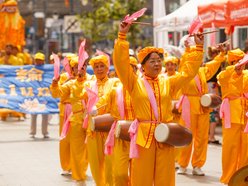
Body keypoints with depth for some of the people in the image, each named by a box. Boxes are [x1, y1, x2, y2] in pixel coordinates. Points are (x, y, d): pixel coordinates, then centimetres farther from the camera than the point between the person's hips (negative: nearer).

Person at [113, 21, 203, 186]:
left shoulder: (168, 83, 12)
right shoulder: (135, 84, 3)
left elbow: (189, 71, 12)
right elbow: (121, 63, -7)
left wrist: (199, 47, 8)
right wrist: (122, 36, -12)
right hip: (143, 135, -3)